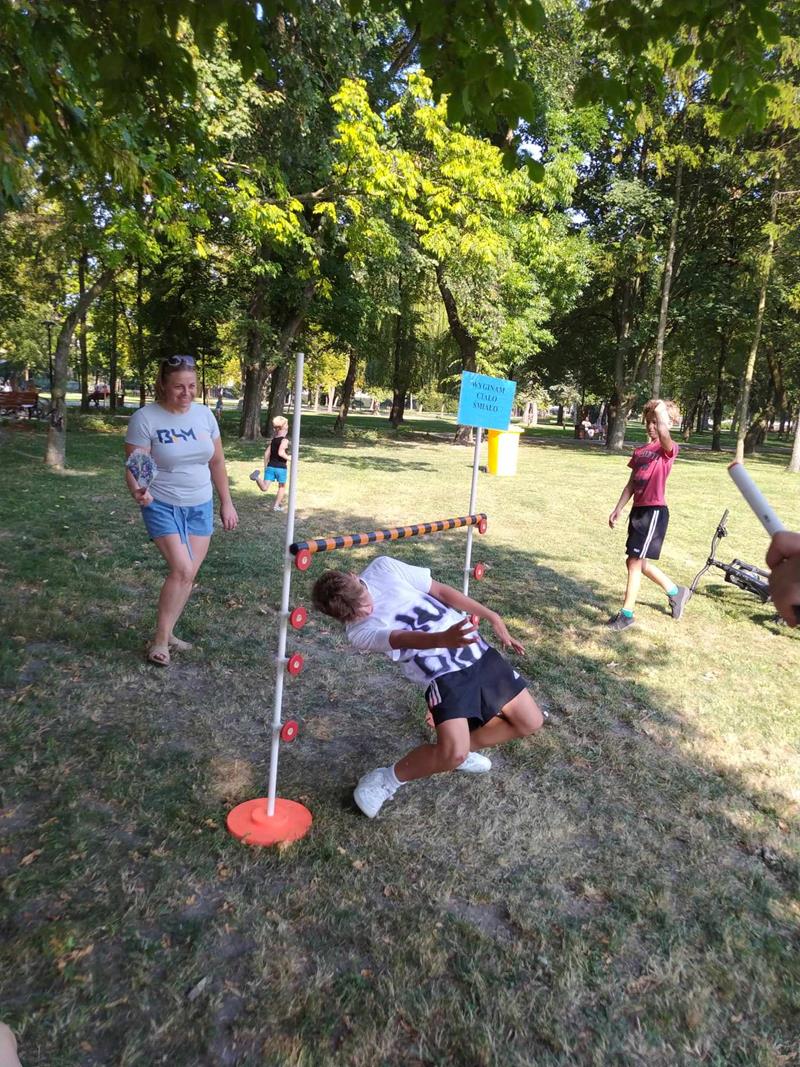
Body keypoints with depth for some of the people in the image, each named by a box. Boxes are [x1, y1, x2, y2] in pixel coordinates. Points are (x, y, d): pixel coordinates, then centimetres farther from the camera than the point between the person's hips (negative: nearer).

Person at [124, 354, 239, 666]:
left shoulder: (204, 414, 1)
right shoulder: (145, 418, -13)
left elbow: (217, 462, 9)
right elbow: (133, 468, -14)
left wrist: (226, 503, 10)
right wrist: (139, 492, -36)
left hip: (200, 507, 5)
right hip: (163, 506, -5)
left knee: (188, 574, 6)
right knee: (182, 570, -16)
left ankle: (167, 633, 24)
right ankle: (159, 641, 0)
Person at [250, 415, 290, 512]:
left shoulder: (273, 440, 10)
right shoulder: (285, 440, -10)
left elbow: (266, 453, 9)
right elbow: (280, 453, -25)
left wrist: (265, 466, 18)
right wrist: (288, 458, -8)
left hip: (270, 466, 4)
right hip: (281, 467, -4)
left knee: (264, 488, -3)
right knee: (282, 487, 19)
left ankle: (257, 477, -28)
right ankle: (277, 506, 22)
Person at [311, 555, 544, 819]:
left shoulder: (384, 567, -1)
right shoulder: (359, 631, -13)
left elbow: (440, 591, 5)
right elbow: (403, 639, -32)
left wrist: (492, 617, 4)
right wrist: (443, 640, -52)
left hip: (477, 649, 5)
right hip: (443, 673, -5)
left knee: (531, 722, 7)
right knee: (453, 755, -24)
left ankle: (463, 748, 26)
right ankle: (386, 780, 2)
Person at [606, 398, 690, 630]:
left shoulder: (668, 449, -8)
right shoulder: (640, 451, 14)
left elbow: (663, 431, -33)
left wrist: (661, 408, -20)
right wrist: (618, 509, 14)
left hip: (654, 512, -8)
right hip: (638, 510, 8)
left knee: (635, 562, -5)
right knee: (638, 561, 16)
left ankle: (626, 614, 6)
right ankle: (676, 592, 36)